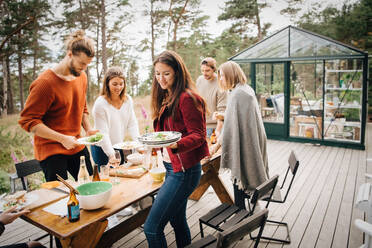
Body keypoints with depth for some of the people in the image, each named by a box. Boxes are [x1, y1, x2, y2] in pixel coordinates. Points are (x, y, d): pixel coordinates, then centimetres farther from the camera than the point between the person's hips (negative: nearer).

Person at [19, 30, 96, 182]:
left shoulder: (81, 76, 6)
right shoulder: (45, 83, -18)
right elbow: (28, 121, -17)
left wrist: (88, 129, 2)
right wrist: (62, 138, -22)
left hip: (77, 147, 7)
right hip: (52, 150, -7)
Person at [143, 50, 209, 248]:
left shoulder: (187, 98, -15)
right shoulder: (166, 99, 13)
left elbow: (198, 135, -18)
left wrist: (176, 144, -33)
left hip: (184, 170, -9)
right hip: (171, 167, 9)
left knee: (152, 228, -7)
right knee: (177, 221, 21)